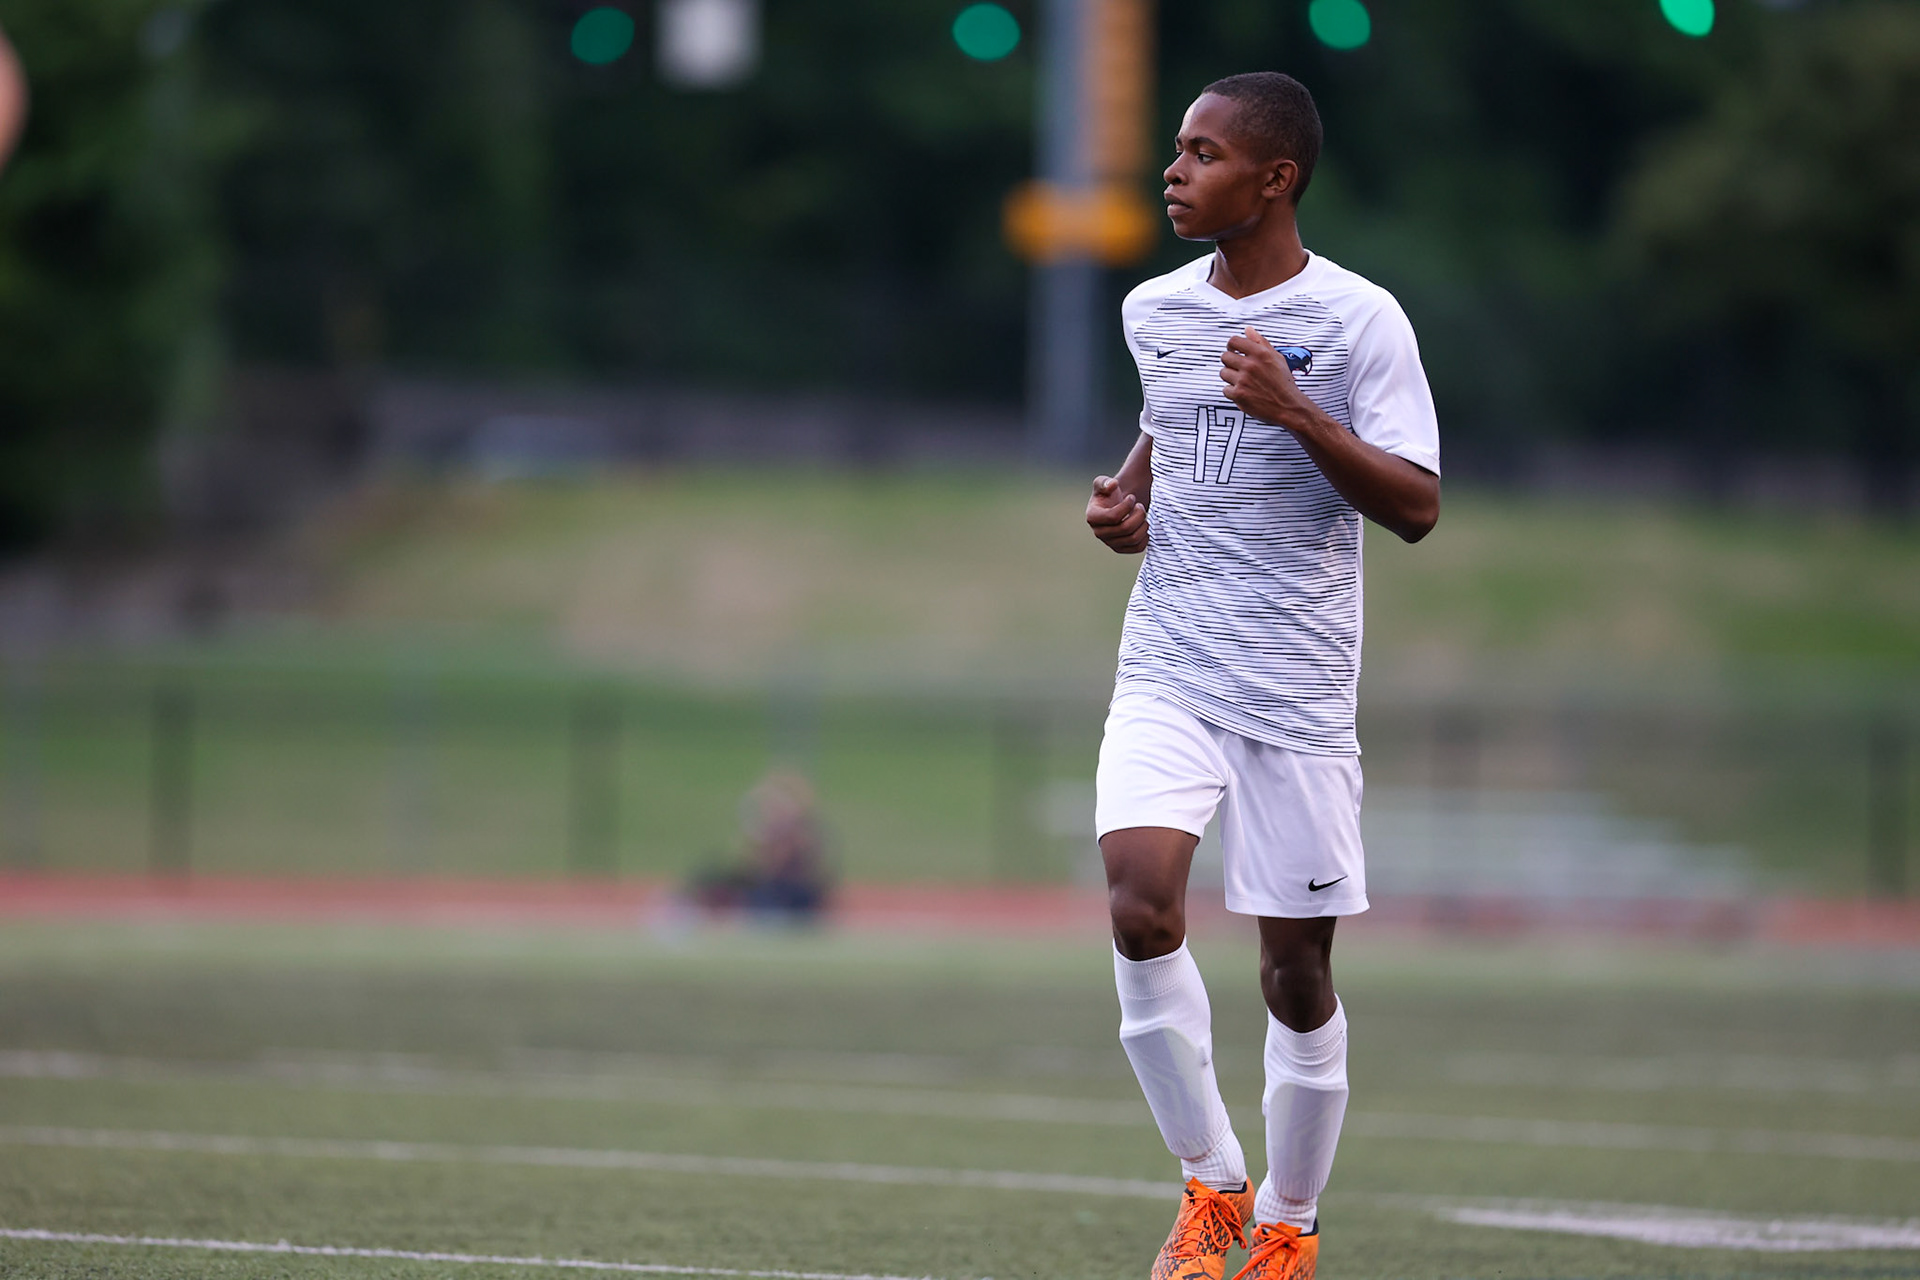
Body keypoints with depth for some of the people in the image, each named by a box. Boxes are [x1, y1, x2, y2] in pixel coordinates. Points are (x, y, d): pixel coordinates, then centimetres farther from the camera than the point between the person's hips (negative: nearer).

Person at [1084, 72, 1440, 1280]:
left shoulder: (1358, 318, -8)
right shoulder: (1154, 310, 8)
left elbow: (1418, 507, -12)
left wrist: (1301, 414, -25)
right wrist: (1127, 500, 8)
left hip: (1300, 688, -3)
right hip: (1167, 673, 3)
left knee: (1298, 968, 2)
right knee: (1141, 907, -20)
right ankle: (1211, 1183, -3)